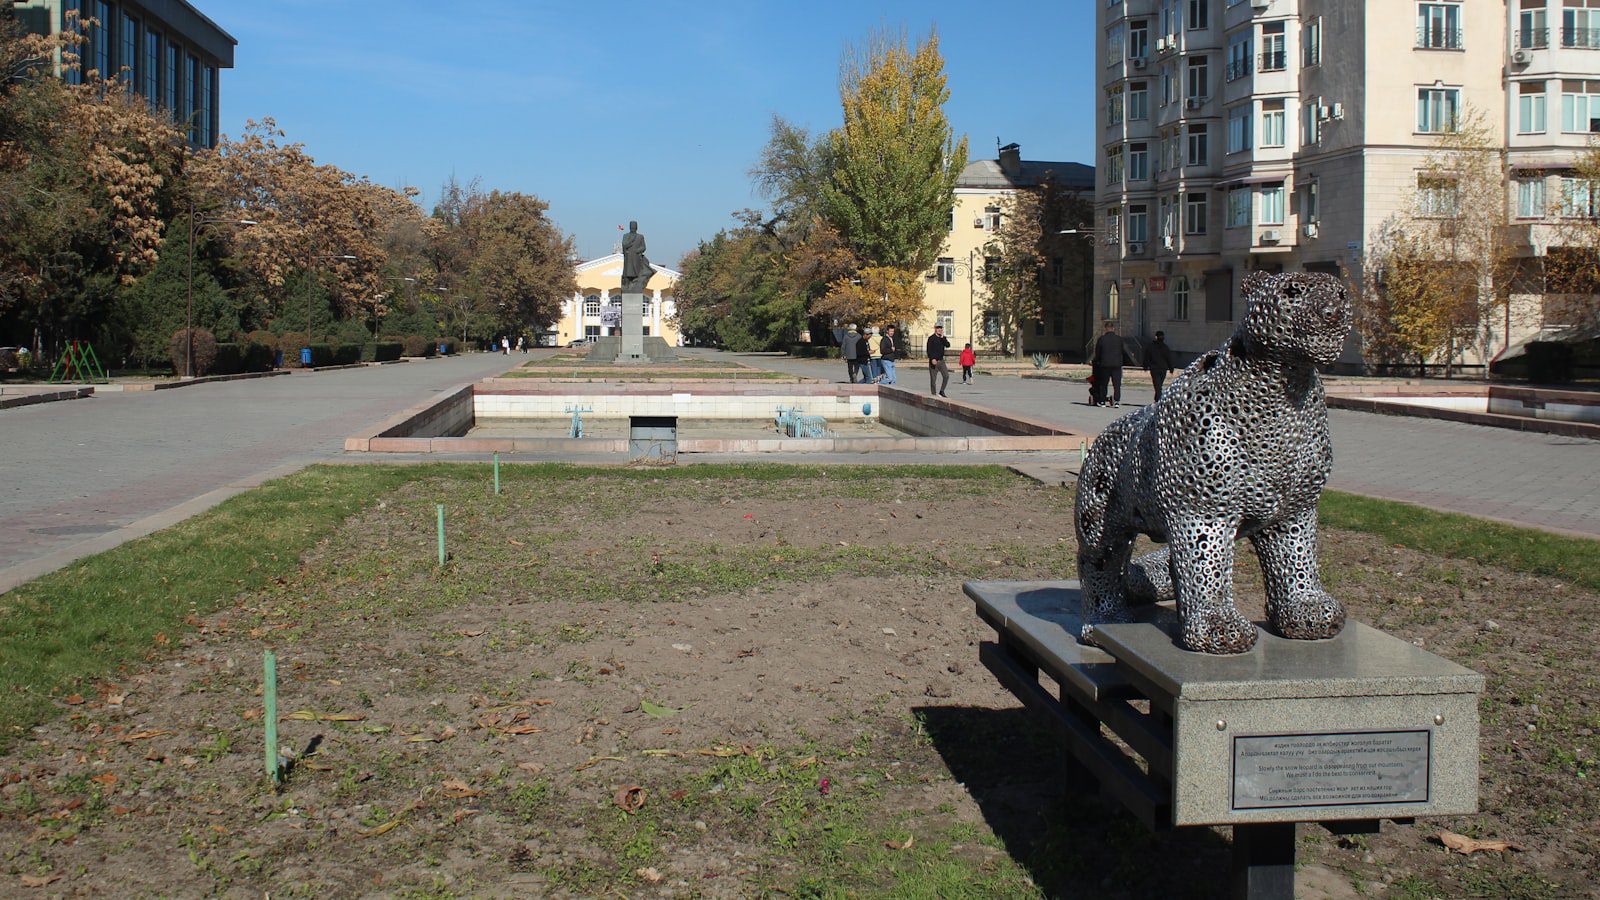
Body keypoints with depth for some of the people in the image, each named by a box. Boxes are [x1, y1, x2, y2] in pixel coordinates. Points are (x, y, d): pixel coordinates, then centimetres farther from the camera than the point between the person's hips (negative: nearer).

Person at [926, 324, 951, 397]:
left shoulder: (943, 338, 12)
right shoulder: (931, 338, -5)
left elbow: (948, 345, -6)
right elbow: (929, 350, -11)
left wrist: (942, 337, -12)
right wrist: (932, 359, -22)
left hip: (941, 361, 5)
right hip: (933, 361, -5)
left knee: (946, 376, -7)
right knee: (933, 379, -1)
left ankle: (941, 391, 6)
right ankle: (933, 394, 6)